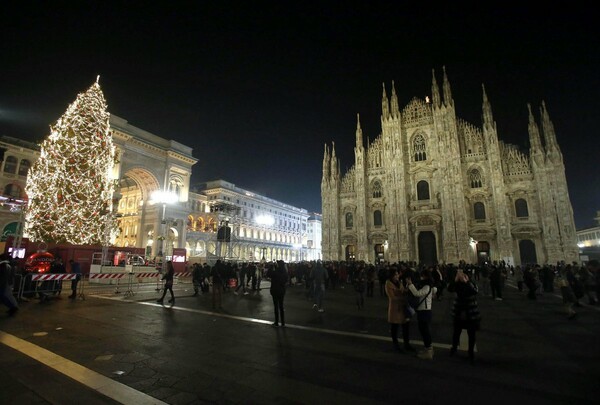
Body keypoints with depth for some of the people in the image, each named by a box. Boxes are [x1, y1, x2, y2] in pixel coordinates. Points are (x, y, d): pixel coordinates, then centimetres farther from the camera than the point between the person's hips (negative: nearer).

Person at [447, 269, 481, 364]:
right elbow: (450, 289, -26)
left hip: (471, 314, -2)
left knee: (471, 334, 8)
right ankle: (454, 347, 35)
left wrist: (466, 281, -38)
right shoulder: (458, 284, -7)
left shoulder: (471, 284, -12)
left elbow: (475, 291, -35)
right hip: (459, 313, 2)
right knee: (456, 332, 13)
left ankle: (471, 352, 27)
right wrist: (455, 280, -33)